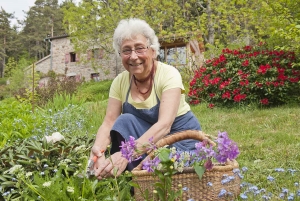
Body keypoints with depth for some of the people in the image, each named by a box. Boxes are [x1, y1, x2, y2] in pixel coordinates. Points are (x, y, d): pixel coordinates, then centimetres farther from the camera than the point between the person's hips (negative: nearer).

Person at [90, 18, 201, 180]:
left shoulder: (168, 74, -23)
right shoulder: (120, 82, -8)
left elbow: (164, 125, -36)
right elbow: (109, 122, -15)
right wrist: (97, 149, -38)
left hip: (180, 136, -4)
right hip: (146, 135, 5)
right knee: (124, 121, -25)